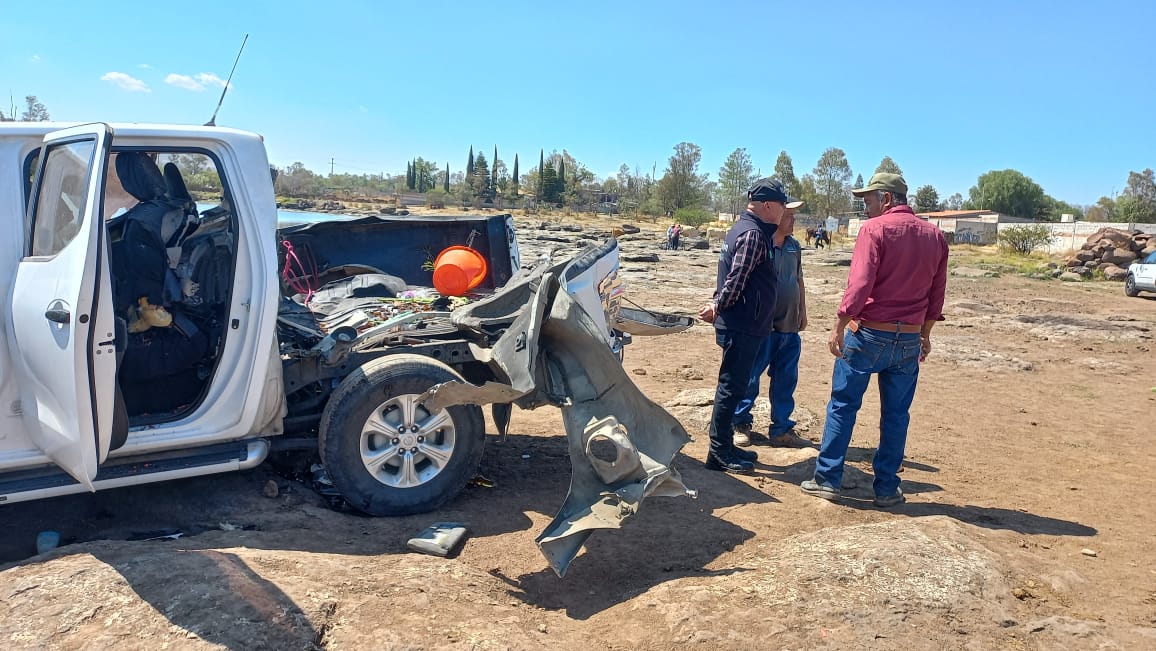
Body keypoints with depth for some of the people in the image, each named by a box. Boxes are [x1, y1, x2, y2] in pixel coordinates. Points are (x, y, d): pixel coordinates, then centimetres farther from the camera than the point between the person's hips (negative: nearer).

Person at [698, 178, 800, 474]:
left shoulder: (744, 228, 16)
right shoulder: (753, 234, -17)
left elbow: (732, 277, 19)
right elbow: (736, 279, -21)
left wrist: (718, 306, 12)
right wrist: (718, 307, -8)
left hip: (743, 325, 10)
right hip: (742, 325, -10)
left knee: (733, 385, 15)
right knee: (731, 386, -4)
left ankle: (725, 446, 25)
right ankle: (719, 453, 4)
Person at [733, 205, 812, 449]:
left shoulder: (794, 246, 12)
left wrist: (802, 311, 20)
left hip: (790, 327, 7)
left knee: (786, 380, 11)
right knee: (750, 377, 3)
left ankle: (782, 430, 21)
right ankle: (740, 425, 18)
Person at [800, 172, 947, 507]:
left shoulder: (874, 229, -9)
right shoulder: (935, 236, 8)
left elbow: (860, 284, -17)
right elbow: (936, 294, 12)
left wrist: (839, 326, -12)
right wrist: (925, 334, 20)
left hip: (868, 333, -5)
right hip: (909, 339, 5)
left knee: (843, 405, 5)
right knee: (896, 415, 11)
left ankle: (828, 479, 9)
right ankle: (886, 489, 17)